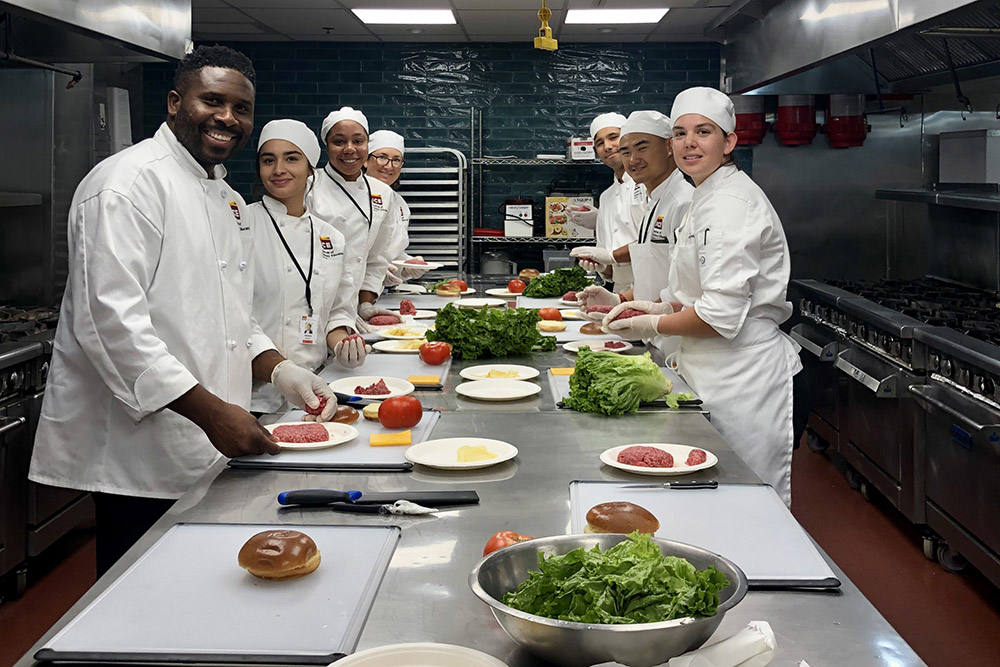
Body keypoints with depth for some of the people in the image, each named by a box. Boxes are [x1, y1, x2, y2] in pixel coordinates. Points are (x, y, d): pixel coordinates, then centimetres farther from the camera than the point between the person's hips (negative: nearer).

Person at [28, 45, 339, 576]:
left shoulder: (226, 199, 16)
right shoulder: (129, 183, -14)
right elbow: (110, 322, -23)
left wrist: (281, 373, 5)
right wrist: (210, 411, -25)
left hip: (208, 450, 9)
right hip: (143, 453, -9)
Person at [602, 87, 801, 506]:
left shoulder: (730, 204, -18)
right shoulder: (709, 199, 16)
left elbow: (723, 314, -23)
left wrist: (653, 325, -9)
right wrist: (663, 309, 10)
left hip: (741, 376, -10)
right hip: (724, 373, 10)